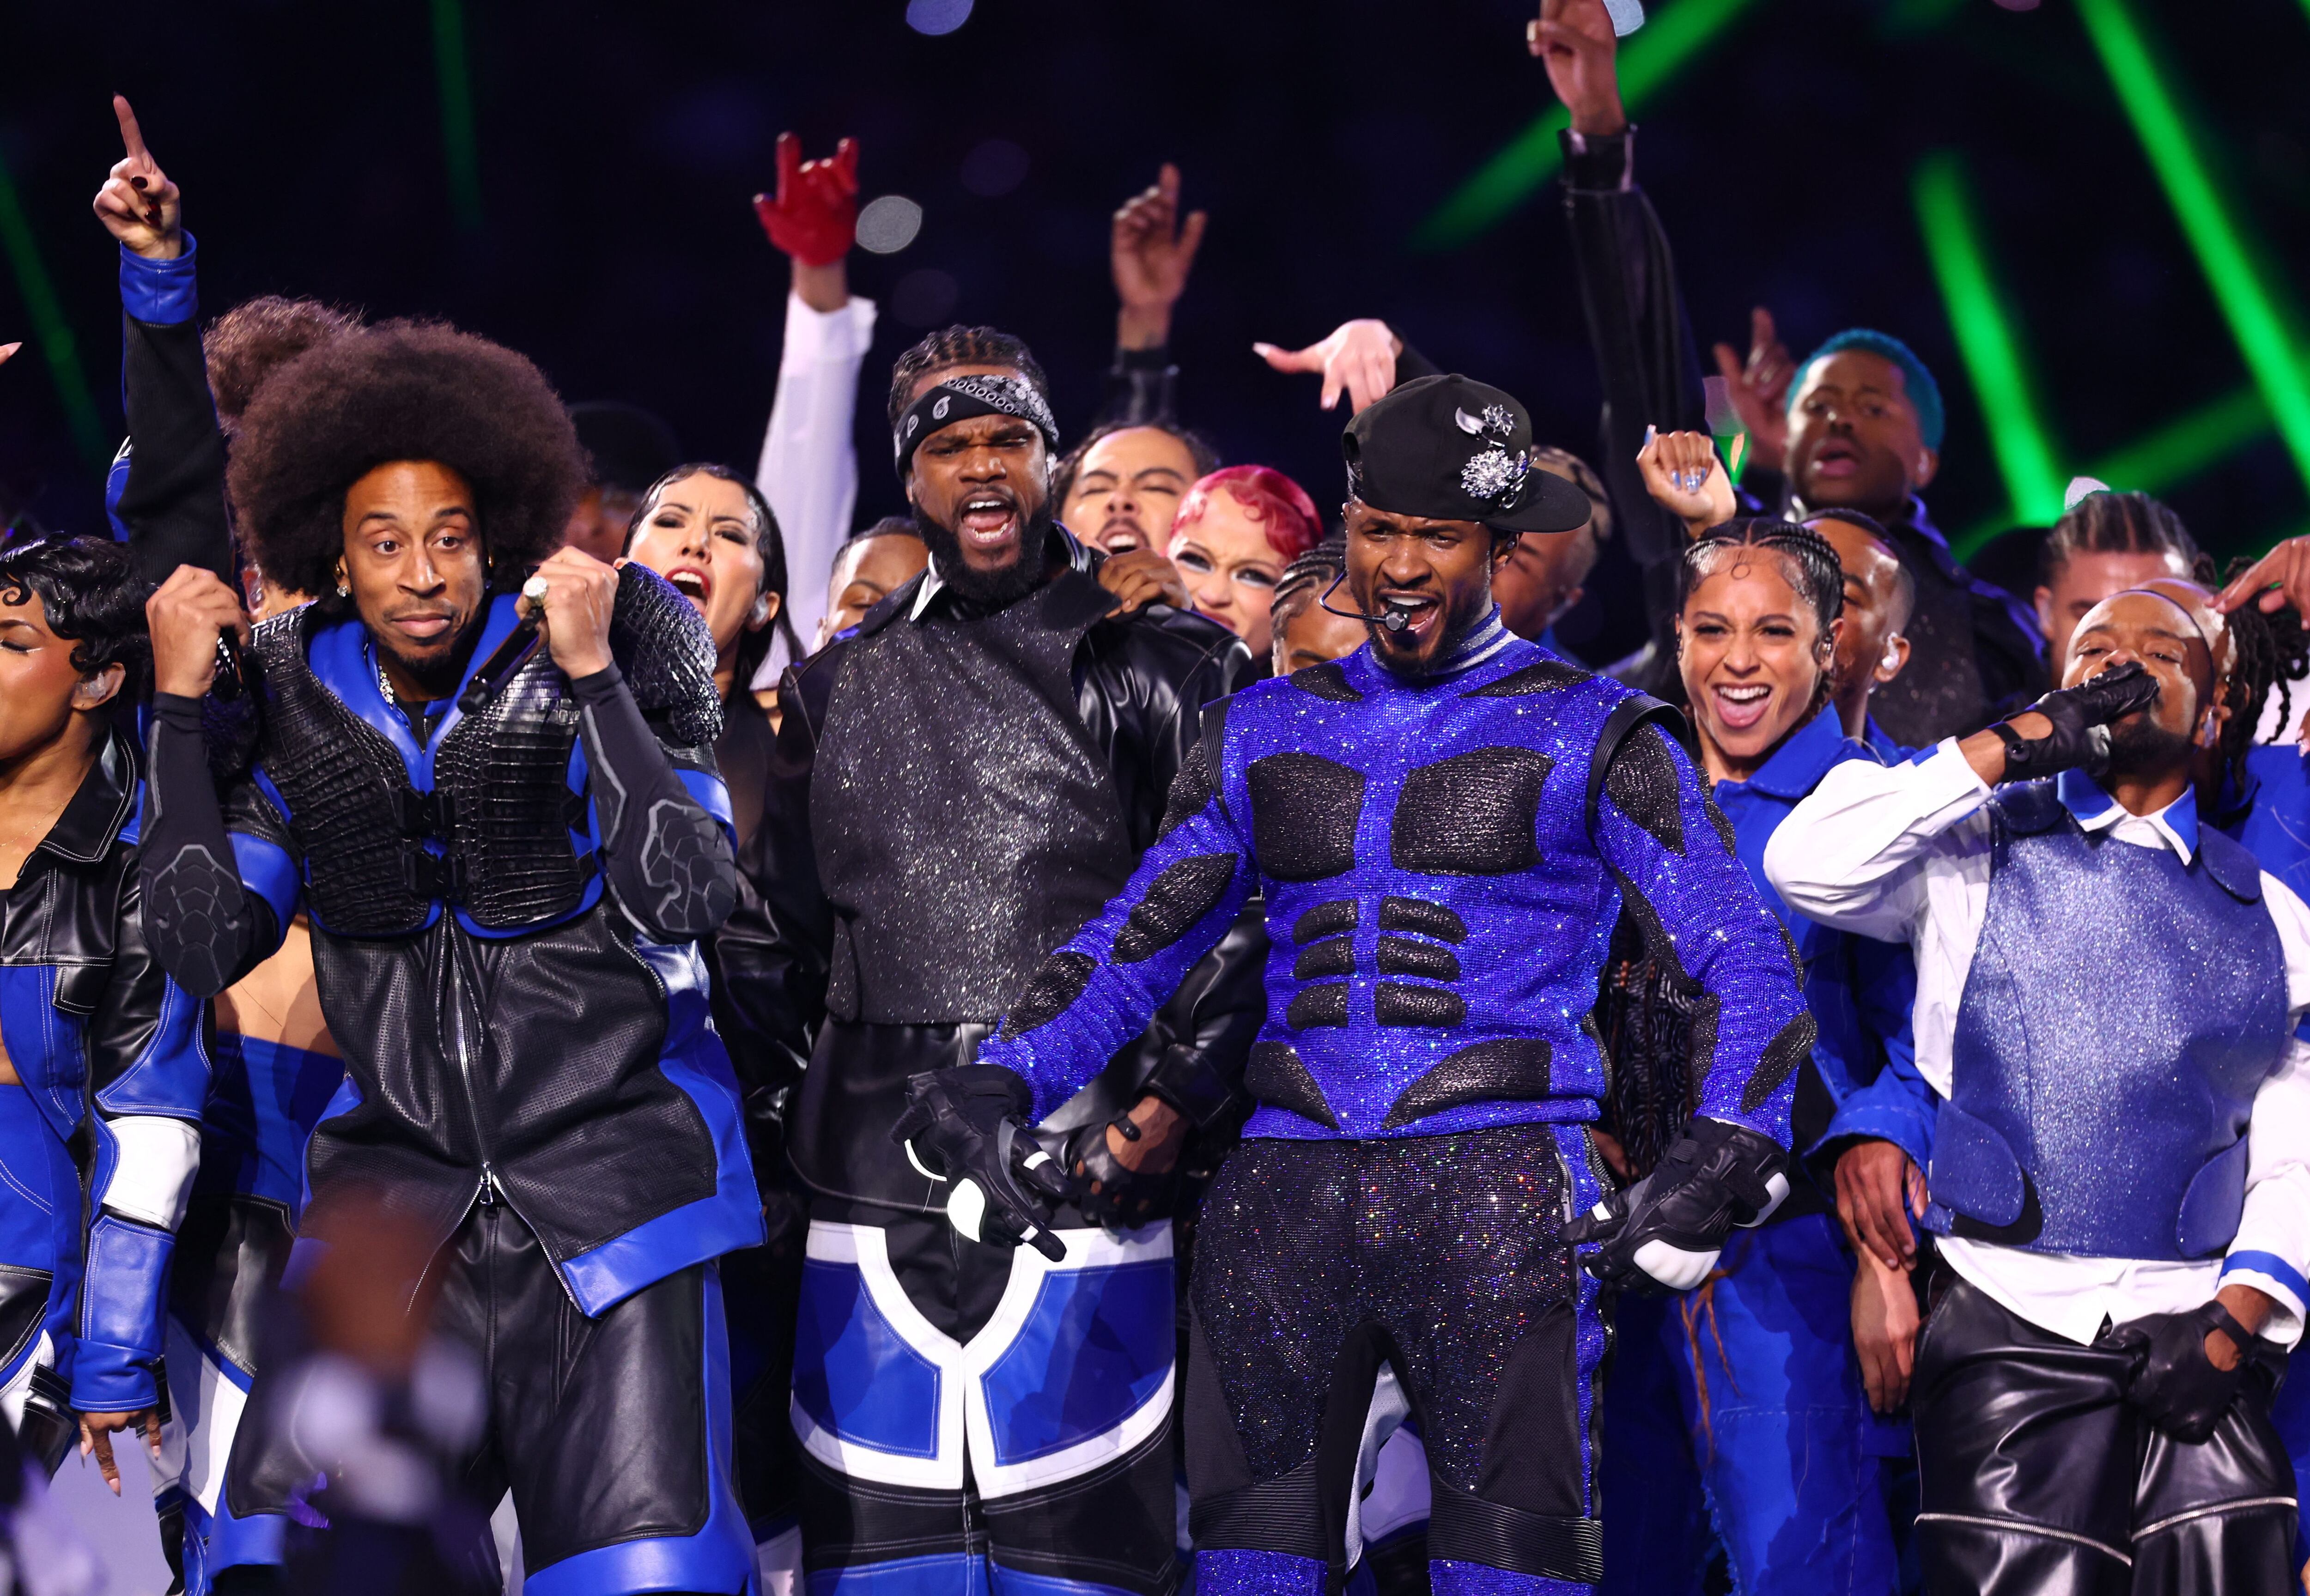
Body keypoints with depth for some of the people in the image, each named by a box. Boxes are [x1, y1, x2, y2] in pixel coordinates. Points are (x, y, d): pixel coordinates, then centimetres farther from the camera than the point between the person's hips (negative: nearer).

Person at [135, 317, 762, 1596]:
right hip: (395, 1188, 3)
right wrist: (178, 707, -1)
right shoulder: (299, 699, 7)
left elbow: (684, 897, -13)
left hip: (609, 1179, -3)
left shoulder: (612, 654, -2)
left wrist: (591, 673, -18)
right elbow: (202, 948, 3)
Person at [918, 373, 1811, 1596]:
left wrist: (1726, 1160, -16)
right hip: (1287, 1193, 3)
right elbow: (1127, 948, 16)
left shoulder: (1587, 736, 7)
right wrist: (993, 1088, -1)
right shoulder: (1267, 734, 18)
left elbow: (1745, 961, 1)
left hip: (1496, 1189, -3)